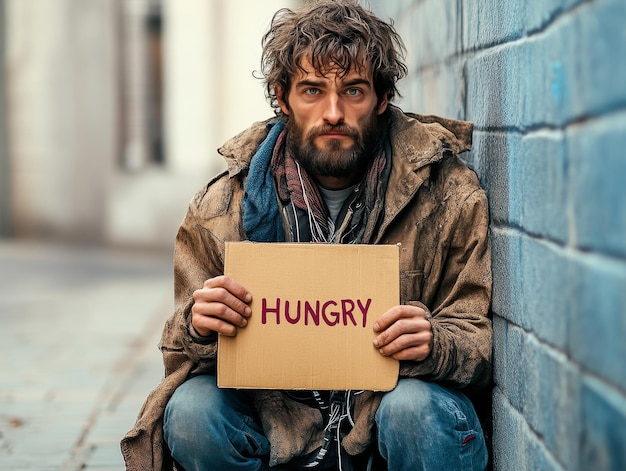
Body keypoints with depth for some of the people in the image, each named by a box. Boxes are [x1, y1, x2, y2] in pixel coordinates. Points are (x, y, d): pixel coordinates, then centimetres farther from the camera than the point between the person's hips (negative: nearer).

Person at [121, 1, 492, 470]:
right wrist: (198, 327, -21)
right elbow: (182, 355, 4)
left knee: (415, 408, -34)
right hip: (276, 427, 3)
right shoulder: (222, 206, -2)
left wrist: (434, 344, -29)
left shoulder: (450, 197, -6)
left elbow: (482, 339, -4)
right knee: (191, 411, -25)